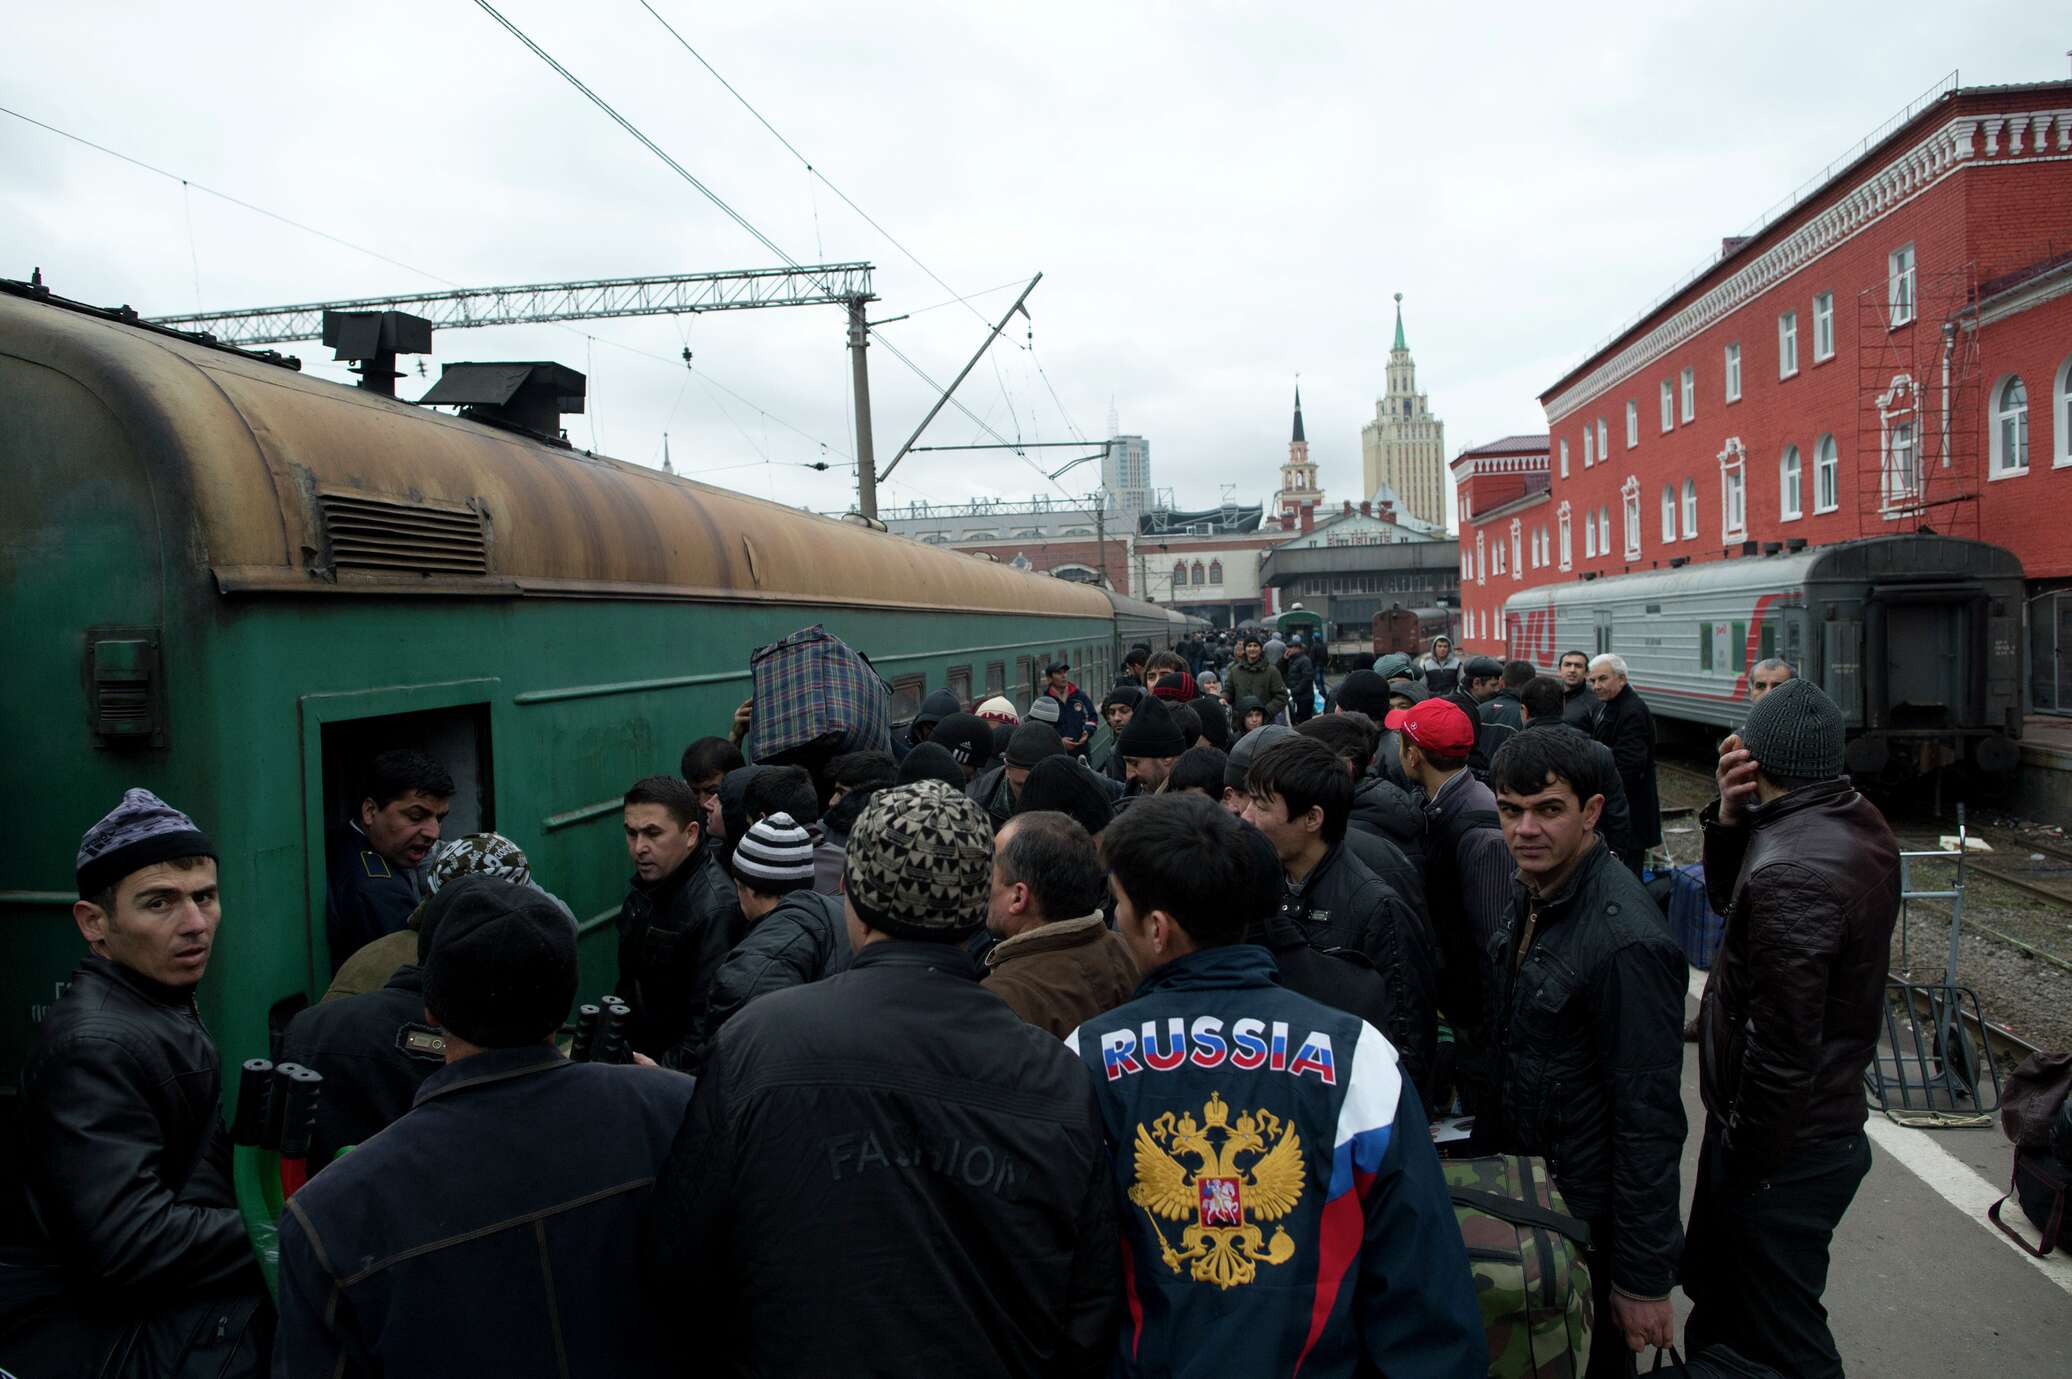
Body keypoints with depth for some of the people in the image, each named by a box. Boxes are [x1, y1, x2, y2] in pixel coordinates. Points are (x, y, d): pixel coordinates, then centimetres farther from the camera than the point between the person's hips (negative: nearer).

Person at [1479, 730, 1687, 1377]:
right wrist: (1487, 1146, 15)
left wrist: (1644, 1279, -19)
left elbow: (1648, 1119, -23)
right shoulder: (1530, 895, 1)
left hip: (1588, 1220, -8)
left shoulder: (1627, 941, -27)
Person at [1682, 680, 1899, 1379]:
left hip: (1786, 1148, -9)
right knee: (1713, 1292, 29)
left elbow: (1782, 1050, -29)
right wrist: (1730, 817, -7)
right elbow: (1728, 898, 11)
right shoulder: (1859, 824, 0)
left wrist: (1743, 1159, -16)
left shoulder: (1793, 868, -30)